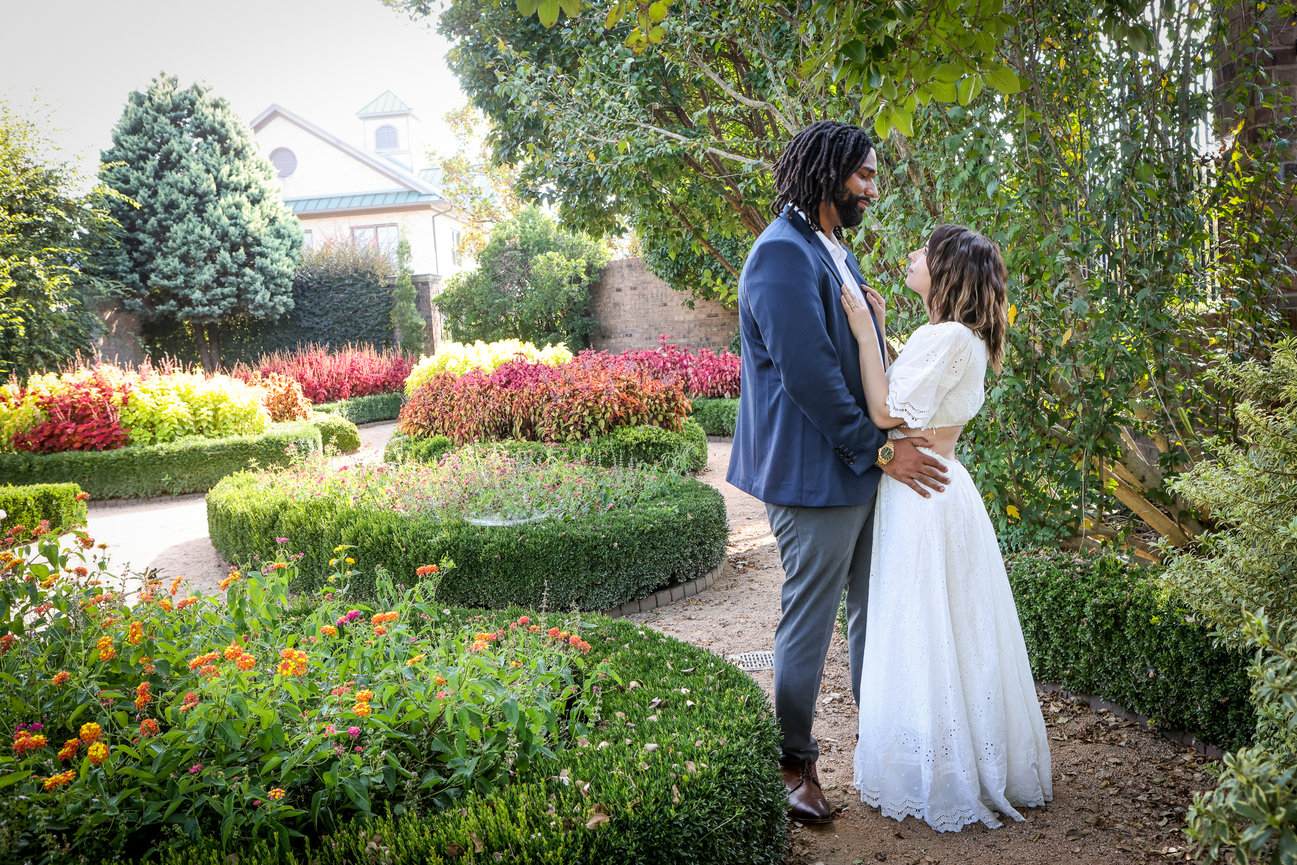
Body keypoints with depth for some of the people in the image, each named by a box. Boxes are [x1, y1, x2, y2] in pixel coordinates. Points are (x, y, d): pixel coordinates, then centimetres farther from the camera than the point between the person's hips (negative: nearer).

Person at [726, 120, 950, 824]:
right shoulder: (783, 255, -17)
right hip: (816, 472, -10)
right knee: (809, 620, 2)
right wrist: (877, 449, -16)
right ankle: (792, 762, 19)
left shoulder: (835, 251, 15)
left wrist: (890, 435, 11)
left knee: (874, 608, 18)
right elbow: (808, 373, -23)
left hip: (859, 463, 10)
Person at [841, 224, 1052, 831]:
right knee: (949, 635, 18)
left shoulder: (949, 337, -18)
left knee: (927, 636, 2)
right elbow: (896, 401, 12)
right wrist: (878, 332, 11)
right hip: (933, 490, 10)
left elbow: (885, 412, -20)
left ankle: (936, 780, 17)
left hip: (923, 494, -10)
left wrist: (866, 333, -15)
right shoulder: (944, 336, 13)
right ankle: (973, 764, 32)